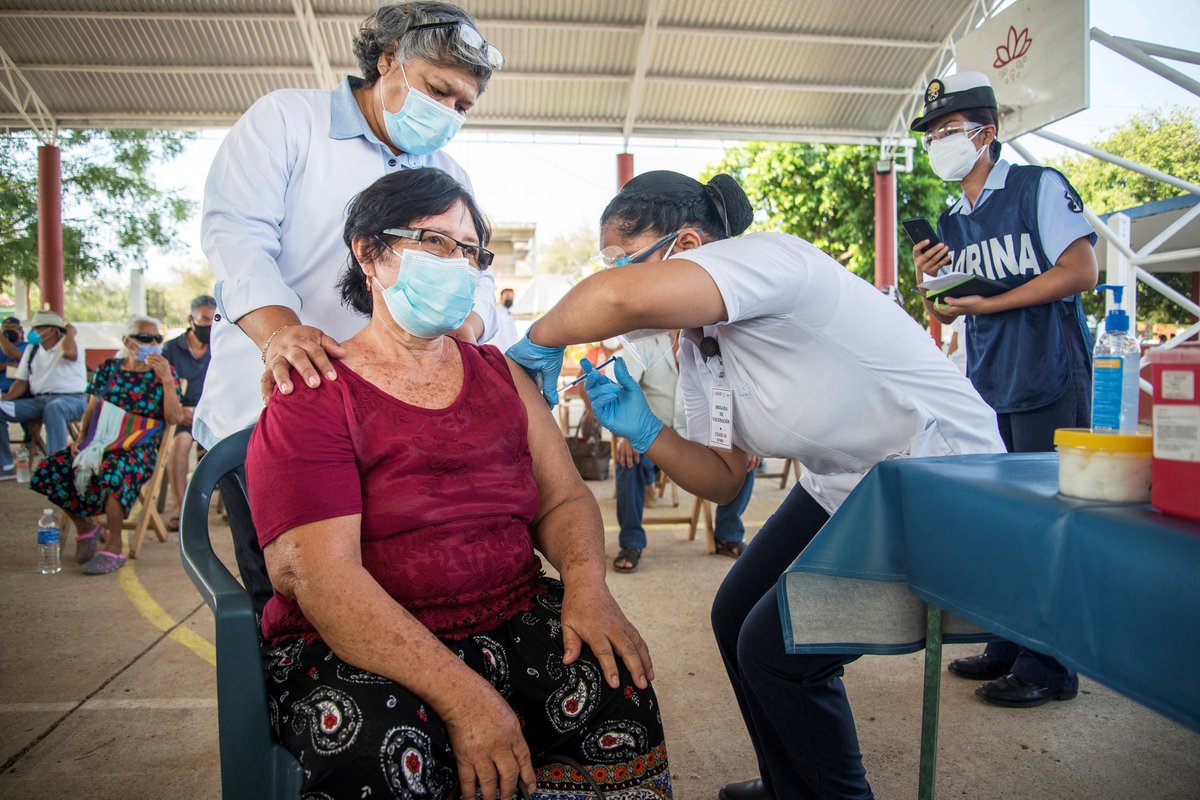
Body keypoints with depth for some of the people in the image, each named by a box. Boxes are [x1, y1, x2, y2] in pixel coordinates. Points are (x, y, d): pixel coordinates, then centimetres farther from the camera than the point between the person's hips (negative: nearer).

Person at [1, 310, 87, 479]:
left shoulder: (67, 344, -1)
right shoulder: (32, 348, 18)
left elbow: (69, 353, -30)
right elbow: (22, 381, 17)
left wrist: (70, 331, -12)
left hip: (71, 400, -7)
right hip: (38, 400, 7)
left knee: (53, 408, -40)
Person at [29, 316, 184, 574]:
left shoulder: (163, 373, 4)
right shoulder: (107, 369, 13)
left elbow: (175, 418, -7)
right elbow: (91, 410, 18)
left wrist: (167, 380, -15)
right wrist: (81, 437, 2)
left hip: (138, 449, -4)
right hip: (99, 443, 5)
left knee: (111, 472, -36)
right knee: (50, 468, -17)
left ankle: (115, 549, -22)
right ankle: (84, 526, 9)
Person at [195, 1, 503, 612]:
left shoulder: (449, 178, 17)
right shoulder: (286, 119, 2)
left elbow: (475, 276, 8)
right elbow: (235, 231, -12)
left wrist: (464, 324, -17)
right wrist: (279, 326, -32)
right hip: (264, 411, -4)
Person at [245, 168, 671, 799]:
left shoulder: (499, 375, 12)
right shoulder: (313, 398, -5)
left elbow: (564, 499, 10)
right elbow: (318, 572, -17)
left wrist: (586, 582, -14)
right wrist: (461, 695, -26)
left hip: (511, 623, 4)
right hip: (357, 648, -4)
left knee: (616, 680, -21)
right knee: (382, 749, -33)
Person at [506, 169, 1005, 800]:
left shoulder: (767, 256, -25)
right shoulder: (696, 352, 4)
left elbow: (619, 299, -45)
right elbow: (724, 480, 7)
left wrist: (540, 342, -26)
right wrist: (645, 432, -9)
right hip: (841, 483, 9)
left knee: (775, 649, -11)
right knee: (735, 617, 11)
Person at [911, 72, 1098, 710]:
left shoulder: (1039, 187, -3)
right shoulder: (950, 223, 15)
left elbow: (1081, 270, -14)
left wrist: (987, 302, -15)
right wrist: (932, 285, -3)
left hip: (1049, 382, -7)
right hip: (987, 390, 7)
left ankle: (1049, 667, 9)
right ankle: (1008, 646, 23)